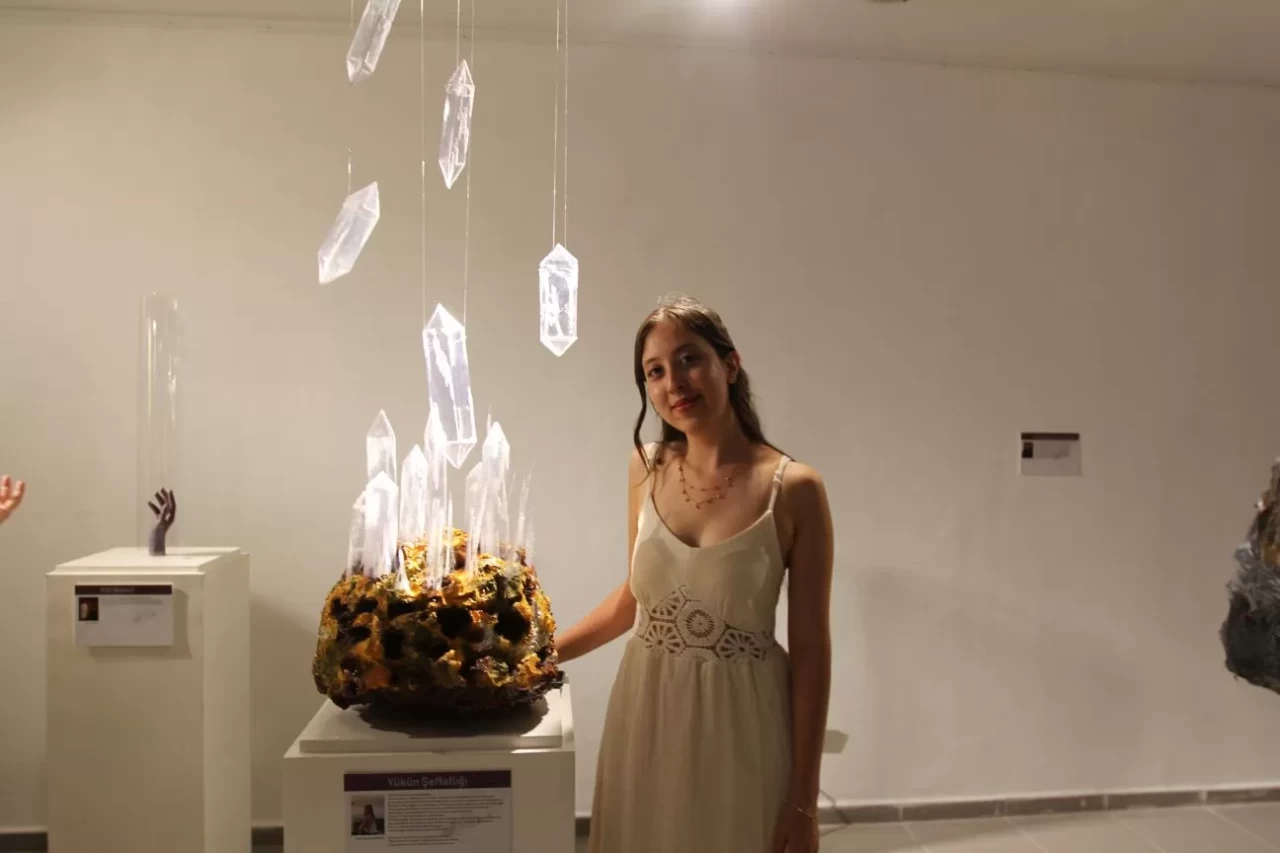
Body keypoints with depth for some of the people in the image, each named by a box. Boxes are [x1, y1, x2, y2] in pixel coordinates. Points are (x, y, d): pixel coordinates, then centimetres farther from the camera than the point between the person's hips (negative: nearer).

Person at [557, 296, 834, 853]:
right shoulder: (647, 468, -2)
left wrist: (803, 799, -8)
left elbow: (810, 648, -10)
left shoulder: (793, 489, -14)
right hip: (646, 713, 4)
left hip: (740, 723, -3)